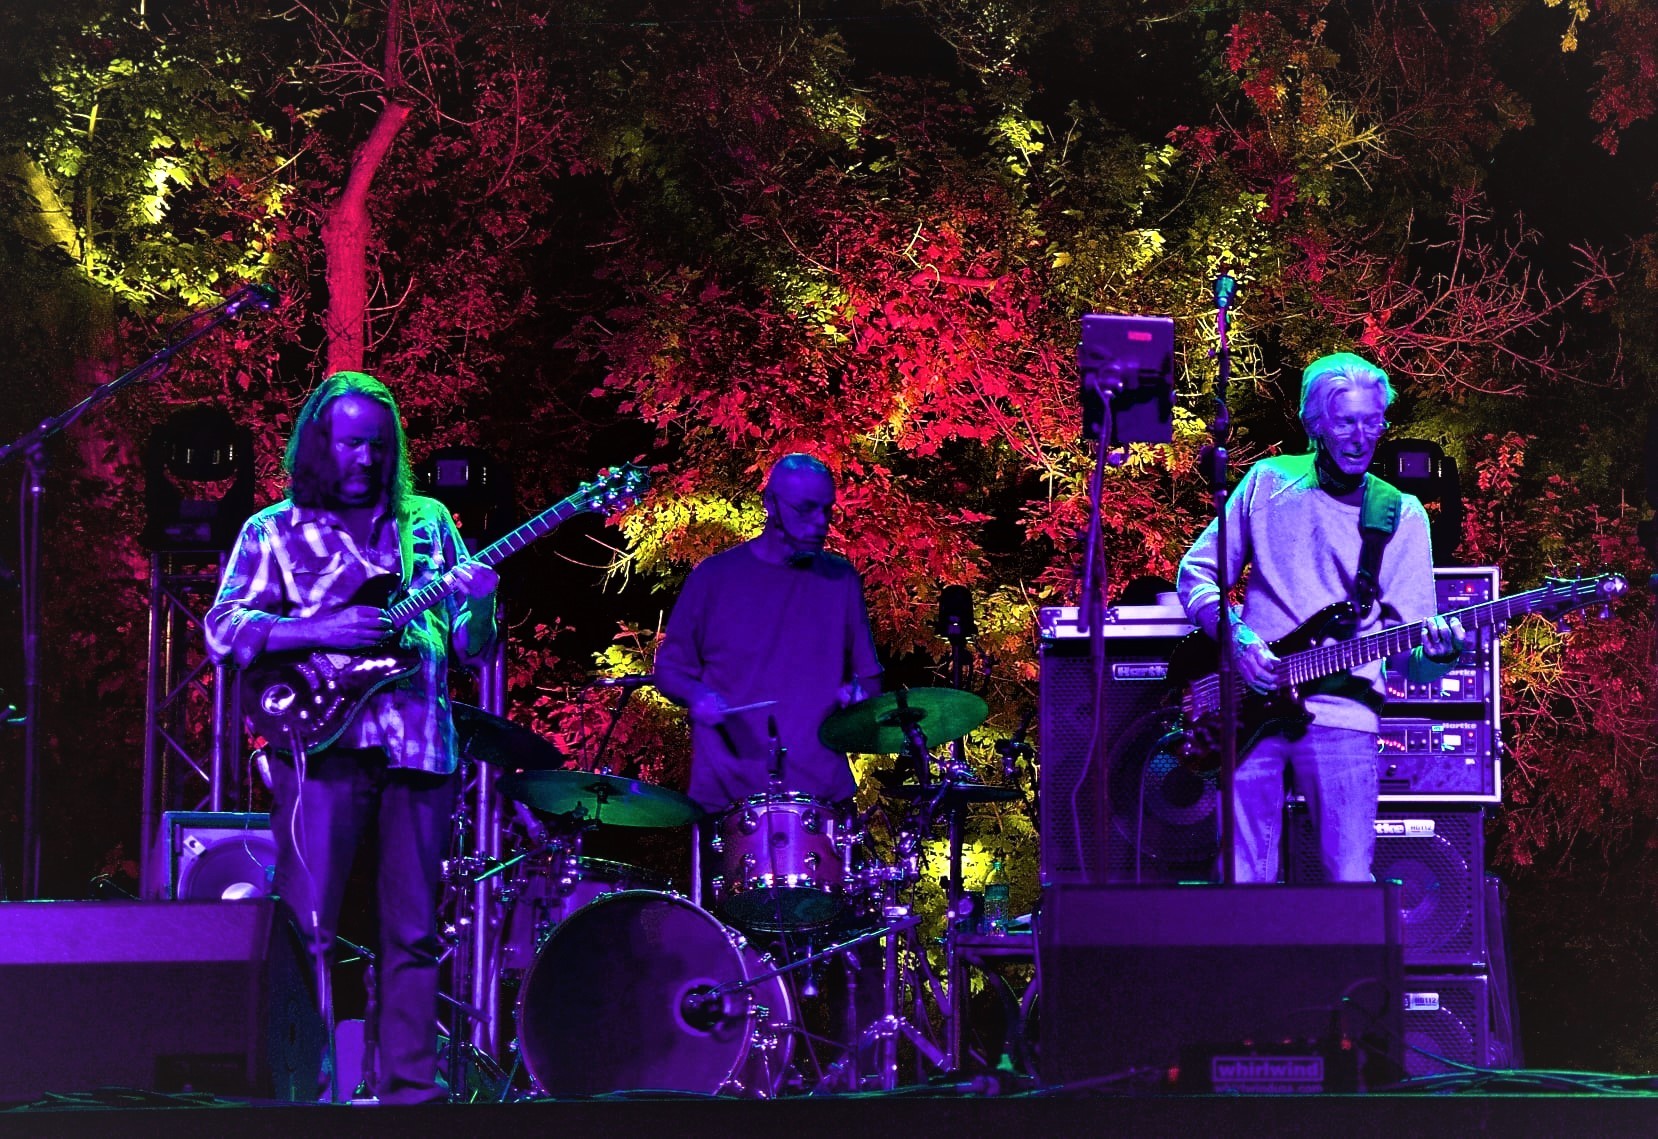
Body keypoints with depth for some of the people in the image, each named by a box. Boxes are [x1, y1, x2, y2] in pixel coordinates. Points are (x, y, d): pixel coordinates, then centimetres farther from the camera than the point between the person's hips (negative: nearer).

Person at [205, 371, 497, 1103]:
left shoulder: (429, 523, 16)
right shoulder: (275, 531, 8)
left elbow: (470, 645, 15)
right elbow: (222, 630, -2)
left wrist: (478, 603, -8)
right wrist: (320, 631, -14)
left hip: (417, 748, 3)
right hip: (323, 742, -3)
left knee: (414, 933, 4)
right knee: (305, 928, -8)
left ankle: (409, 1086, 9)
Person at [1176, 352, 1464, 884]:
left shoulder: (1401, 515, 7)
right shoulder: (1268, 483, 9)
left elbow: (1411, 652, 3)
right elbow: (1195, 573, 12)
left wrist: (1437, 650, -21)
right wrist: (1236, 635, -6)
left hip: (1341, 715, -1)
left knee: (1351, 887, -10)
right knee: (1242, 885, -1)